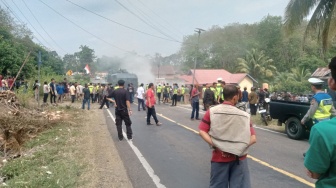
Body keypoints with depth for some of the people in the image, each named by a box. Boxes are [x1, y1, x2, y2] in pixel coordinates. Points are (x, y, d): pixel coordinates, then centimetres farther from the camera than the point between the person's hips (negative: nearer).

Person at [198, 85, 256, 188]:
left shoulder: (212, 112, -5)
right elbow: (253, 139, -8)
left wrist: (217, 146, -12)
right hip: (239, 158, 0)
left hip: (219, 157, 0)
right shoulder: (244, 115, -5)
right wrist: (239, 149, -6)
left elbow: (202, 132, -11)